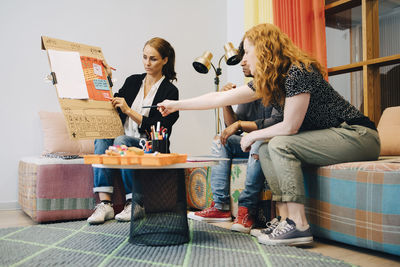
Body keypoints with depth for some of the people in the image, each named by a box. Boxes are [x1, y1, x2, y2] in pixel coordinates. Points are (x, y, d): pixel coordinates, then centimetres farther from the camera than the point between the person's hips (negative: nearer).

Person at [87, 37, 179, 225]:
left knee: (121, 141, -33)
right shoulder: (133, 81, 15)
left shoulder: (169, 91, -2)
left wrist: (129, 111, -17)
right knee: (101, 140, -26)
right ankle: (105, 203, -31)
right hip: (124, 140, 5)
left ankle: (135, 204, -24)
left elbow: (158, 129, -12)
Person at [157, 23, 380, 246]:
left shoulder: (297, 73, -20)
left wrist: (253, 135, -6)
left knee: (280, 145, -24)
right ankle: (287, 220, -6)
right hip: (334, 136, 9)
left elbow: (290, 126, -22)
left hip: (357, 135, -9)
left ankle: (299, 227, -21)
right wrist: (176, 105, 14)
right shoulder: (267, 81, 7)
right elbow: (221, 98, 10)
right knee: (266, 151, 0)